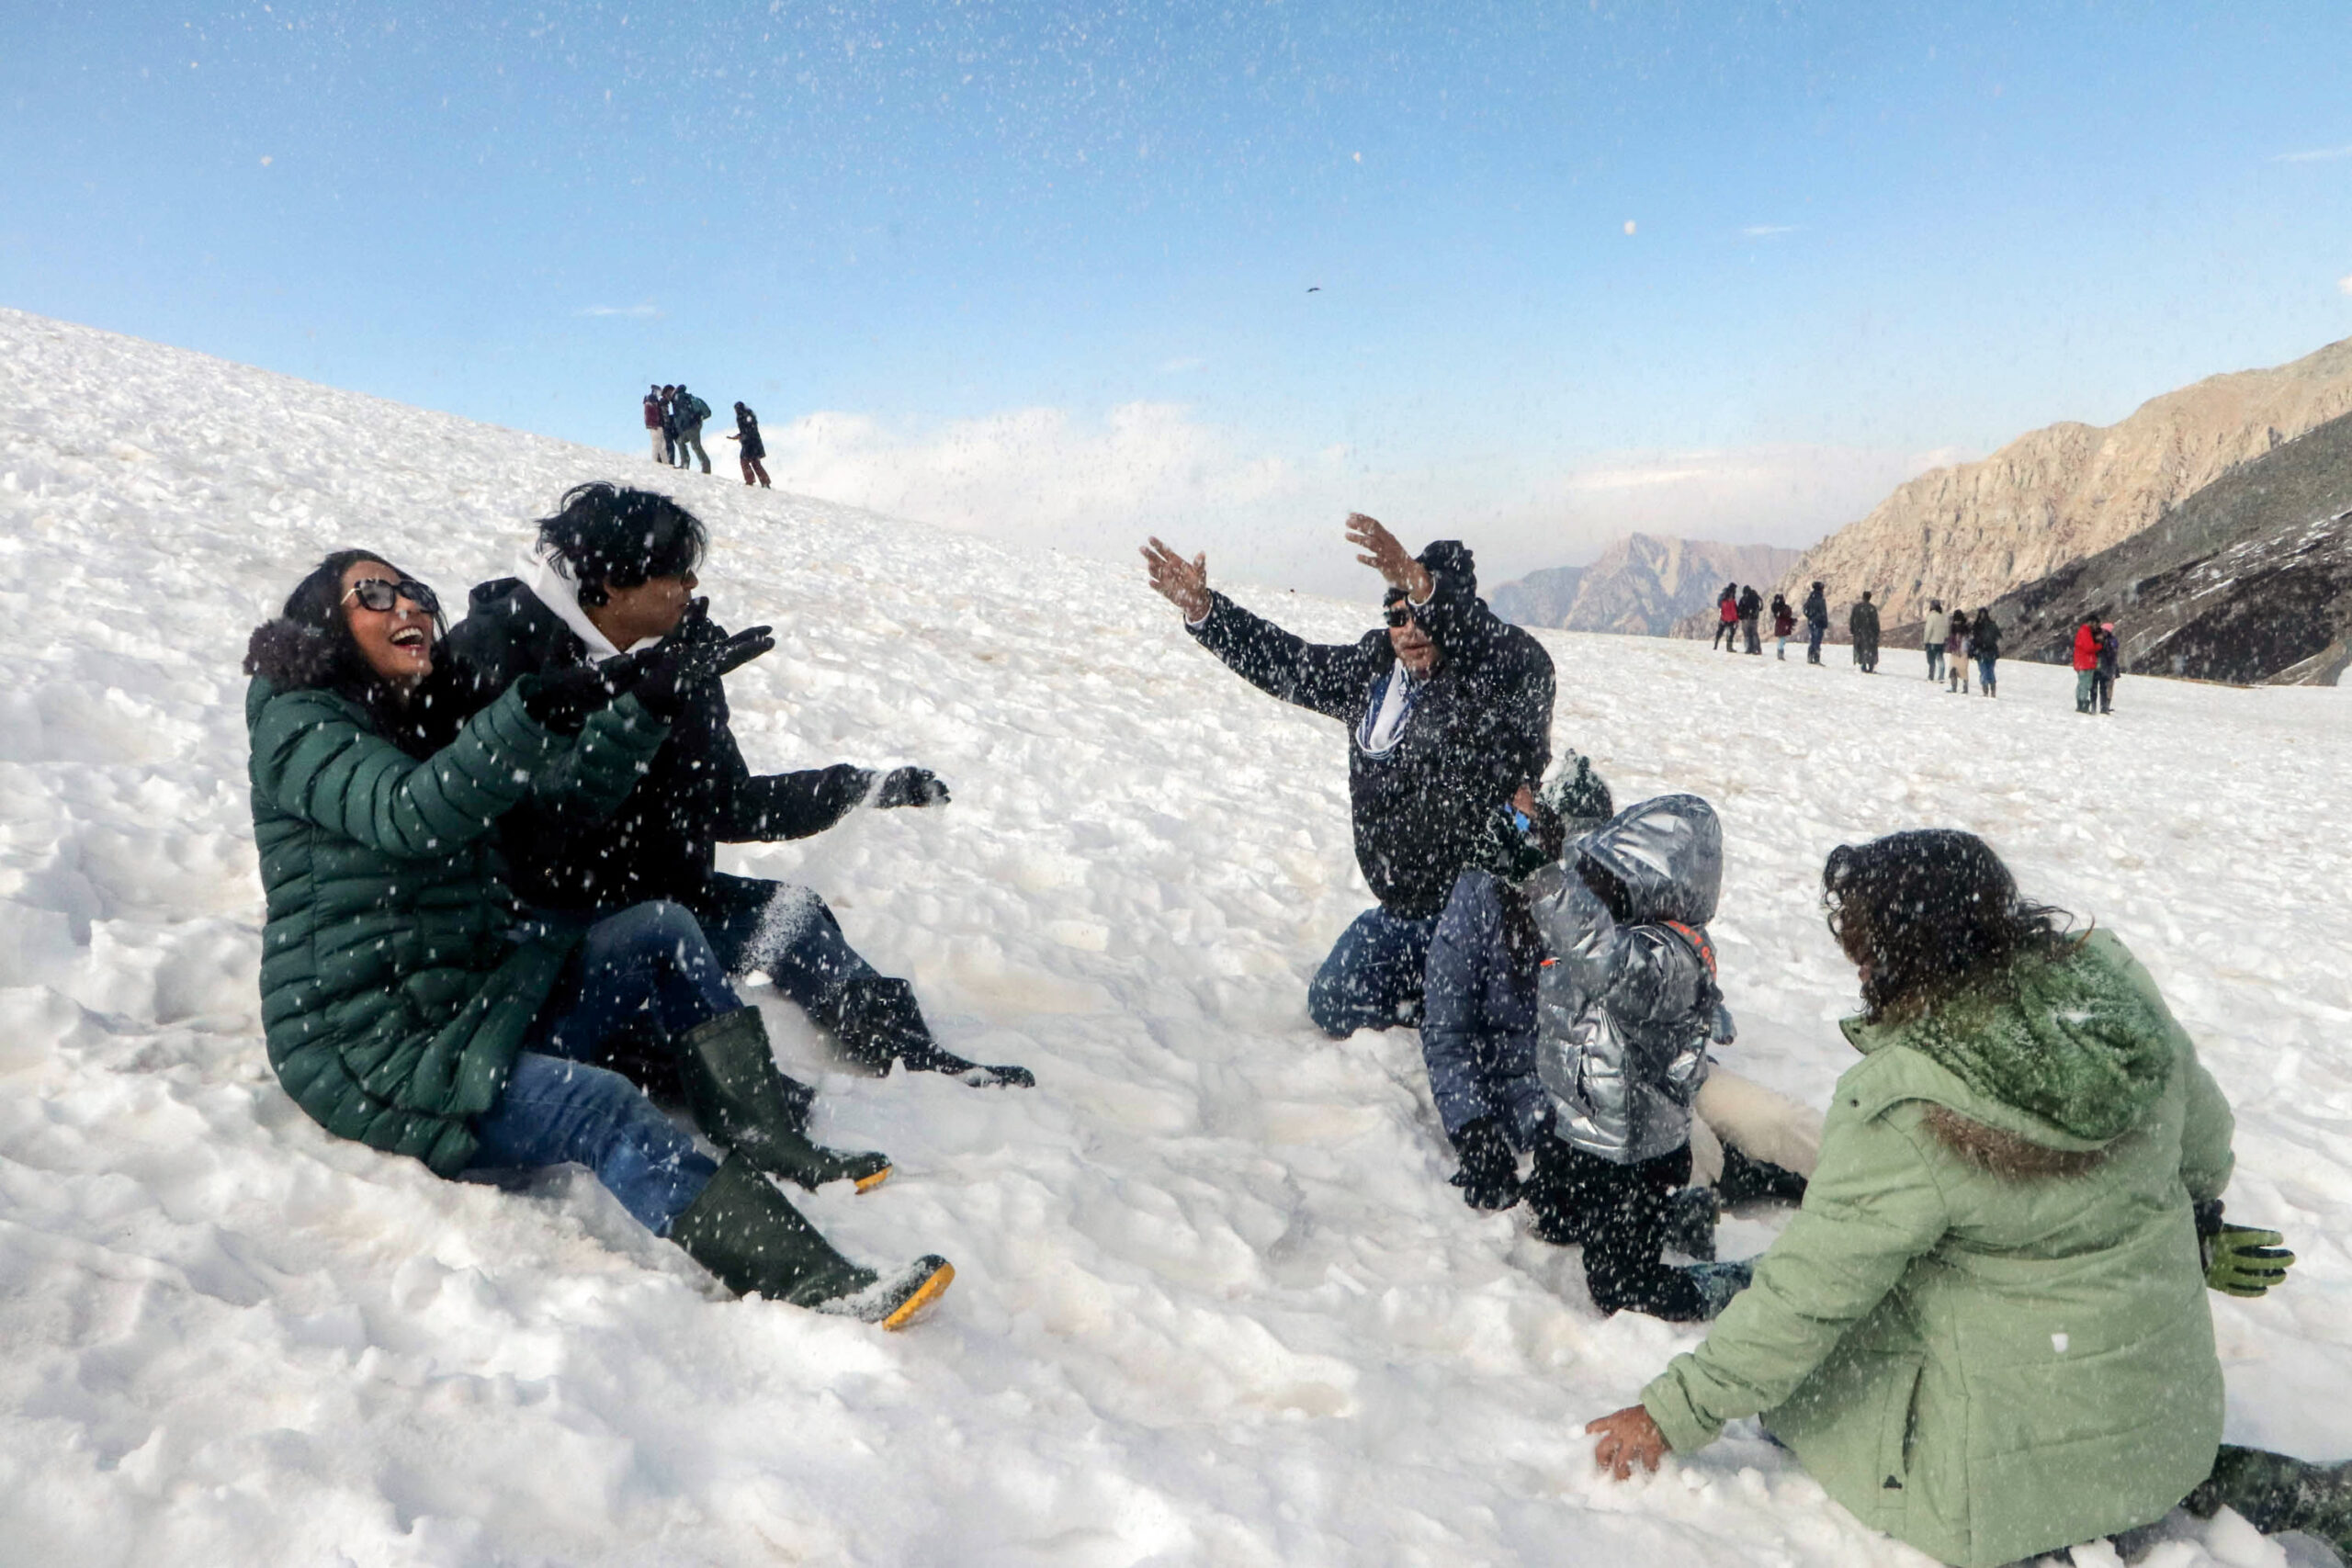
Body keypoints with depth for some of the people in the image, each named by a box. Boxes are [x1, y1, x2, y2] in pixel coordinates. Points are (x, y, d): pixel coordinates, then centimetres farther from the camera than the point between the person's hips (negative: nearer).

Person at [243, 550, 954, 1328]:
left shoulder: (427, 720, 16)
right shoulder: (297, 725, -9)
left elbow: (572, 782, 13)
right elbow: (405, 814, -30)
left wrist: (650, 701, -1)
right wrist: (526, 717, -44)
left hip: (471, 1001, 9)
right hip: (371, 1053, -9)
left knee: (661, 932, 3)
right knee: (604, 1111, -28)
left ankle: (765, 1140, -7)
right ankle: (818, 1287, -39)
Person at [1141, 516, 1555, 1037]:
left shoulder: (1516, 668, -17)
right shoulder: (1376, 667, 4)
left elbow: (1509, 661, -41)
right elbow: (1285, 662, 9)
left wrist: (1423, 586, -56)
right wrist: (1201, 608, 0)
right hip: (1405, 909, 8)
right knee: (1332, 1009, 18)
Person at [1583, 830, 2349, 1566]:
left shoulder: (1902, 1119, -30)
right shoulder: (2118, 986, -12)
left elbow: (1807, 1295, -22)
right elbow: (2203, 1131, 7)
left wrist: (1676, 1413, -10)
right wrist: (2198, 1214, 31)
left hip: (2018, 1440, -7)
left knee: (1797, 1379, 10)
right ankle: (2202, 1479, 14)